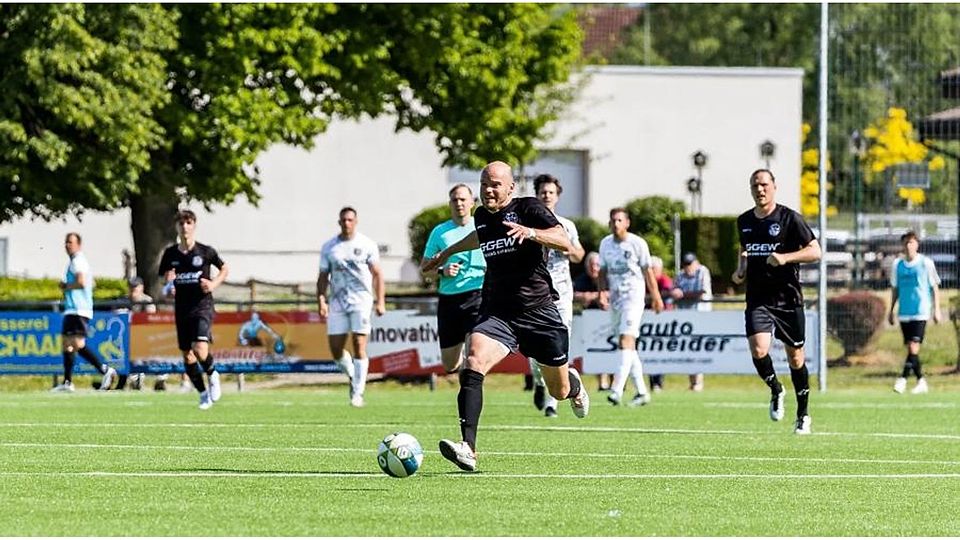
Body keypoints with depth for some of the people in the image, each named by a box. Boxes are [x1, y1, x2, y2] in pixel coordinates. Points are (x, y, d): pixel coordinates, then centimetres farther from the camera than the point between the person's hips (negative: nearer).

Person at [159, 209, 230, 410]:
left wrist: (214, 284, -6)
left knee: (200, 350, -21)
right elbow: (166, 279, 13)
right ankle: (203, 393, 23)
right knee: (186, 354, 5)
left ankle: (212, 375, 11)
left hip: (202, 306, -4)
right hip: (182, 309, 4)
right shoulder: (171, 254, 4)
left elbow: (225, 269, 11)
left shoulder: (206, 252, -3)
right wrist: (168, 289, -9)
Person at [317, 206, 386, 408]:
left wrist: (380, 301, -6)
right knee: (336, 349, -2)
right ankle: (353, 377, 26)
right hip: (337, 301, 3)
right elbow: (323, 277, 11)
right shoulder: (329, 247, 9)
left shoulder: (367, 245, 2)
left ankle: (358, 393, -8)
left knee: (359, 347, -10)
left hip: (361, 300, -3)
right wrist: (321, 300, -3)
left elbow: (377, 274, 2)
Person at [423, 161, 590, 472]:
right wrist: (448, 252, 44)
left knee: (560, 391, 12)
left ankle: (574, 383, 54)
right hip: (497, 314, 3)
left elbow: (565, 242, -22)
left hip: (539, 313, -3)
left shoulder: (528, 209, -8)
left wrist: (530, 233, -39)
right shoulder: (482, 216, 8)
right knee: (473, 362, -28)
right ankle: (468, 448, -37)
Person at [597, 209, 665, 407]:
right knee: (625, 345, 8)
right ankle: (641, 392, 15)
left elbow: (647, 271, 0)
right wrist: (602, 291, -1)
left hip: (633, 295, -6)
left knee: (626, 340, -18)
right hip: (615, 297, 6)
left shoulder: (637, 243, -6)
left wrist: (656, 297, 2)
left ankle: (617, 390, -28)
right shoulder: (605, 244, 8)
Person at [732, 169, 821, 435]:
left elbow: (815, 251, -9)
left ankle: (803, 415, 19)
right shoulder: (744, 221, 10)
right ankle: (776, 391, 10)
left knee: (795, 358, 4)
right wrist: (741, 269, 8)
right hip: (758, 300, 3)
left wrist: (785, 257, -23)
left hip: (788, 299, -3)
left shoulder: (790, 218, -6)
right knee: (758, 350, -19)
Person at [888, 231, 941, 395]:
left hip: (920, 312, -4)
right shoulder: (897, 264, 8)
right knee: (910, 348, 6)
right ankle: (921, 381, 15)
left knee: (914, 346, -16)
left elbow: (935, 287, 3)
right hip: (904, 313, 4)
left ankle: (903, 379, -20)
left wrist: (936, 309, -1)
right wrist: (892, 310, 14)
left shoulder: (926, 263, -2)